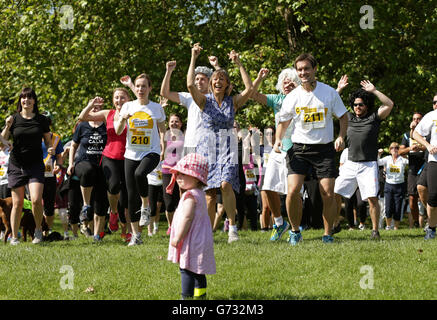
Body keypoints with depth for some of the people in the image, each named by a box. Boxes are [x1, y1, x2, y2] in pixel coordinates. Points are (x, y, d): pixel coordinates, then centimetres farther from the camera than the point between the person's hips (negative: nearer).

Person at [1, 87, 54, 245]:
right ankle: (14, 237, 12)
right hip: (16, 165, 0)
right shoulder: (14, 119, 2)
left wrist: (51, 149, -7)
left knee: (36, 200, -17)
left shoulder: (41, 119, 4)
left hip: (36, 165, 0)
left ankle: (38, 229, 7)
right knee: (17, 203, 1)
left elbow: (48, 140, 14)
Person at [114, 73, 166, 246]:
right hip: (131, 154, 3)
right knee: (132, 195, 0)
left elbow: (162, 131, 10)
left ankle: (146, 206, -11)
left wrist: (163, 148, -5)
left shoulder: (156, 108, 5)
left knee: (140, 173, -36)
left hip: (151, 152, -3)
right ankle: (135, 234, 8)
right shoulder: (128, 106, 8)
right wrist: (122, 118, -14)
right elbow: (118, 131, 6)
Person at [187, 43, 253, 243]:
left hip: (227, 149, 0)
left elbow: (249, 88, -11)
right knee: (209, 193, -2)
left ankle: (232, 227, -18)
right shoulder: (205, 101, 4)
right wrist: (193, 59, -11)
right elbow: (190, 85, -12)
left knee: (226, 184, -23)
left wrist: (238, 64, -10)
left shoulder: (233, 102, 5)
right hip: (207, 149, 1)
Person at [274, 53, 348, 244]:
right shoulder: (292, 97, 1)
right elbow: (283, 122, 14)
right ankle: (295, 231, 5)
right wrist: (278, 139, -4)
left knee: (328, 194, -6)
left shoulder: (329, 92, 0)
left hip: (324, 148, 0)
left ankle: (328, 234, 10)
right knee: (293, 191, -14)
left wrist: (341, 137, -6)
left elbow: (343, 116, 9)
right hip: (299, 148, 0)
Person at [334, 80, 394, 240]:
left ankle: (375, 230, -4)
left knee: (372, 198, -12)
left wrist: (374, 91, -9)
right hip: (350, 164, 4)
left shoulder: (374, 117, 4)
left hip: (368, 165, -4)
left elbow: (389, 105, -8)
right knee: (335, 194, -2)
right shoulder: (349, 117, 13)